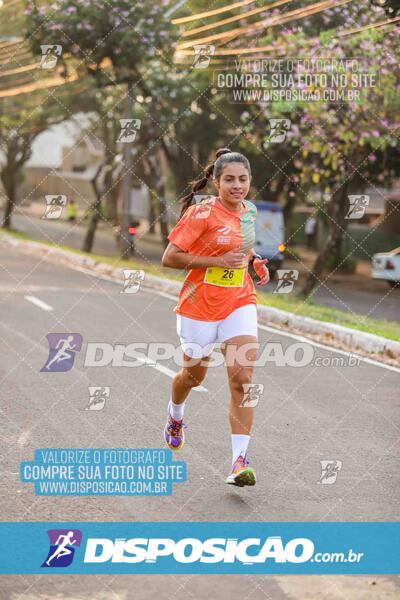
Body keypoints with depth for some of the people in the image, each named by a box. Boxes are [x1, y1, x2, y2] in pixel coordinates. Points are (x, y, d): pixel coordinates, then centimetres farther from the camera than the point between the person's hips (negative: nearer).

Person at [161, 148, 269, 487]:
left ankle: (240, 461, -14)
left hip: (239, 303, 4)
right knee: (193, 376, 16)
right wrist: (218, 261, -23)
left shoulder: (249, 211, 4)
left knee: (242, 380, -13)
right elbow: (169, 258, -18)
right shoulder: (202, 213, -16)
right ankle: (175, 418, 51)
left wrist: (253, 260, 5)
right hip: (200, 306, -4)